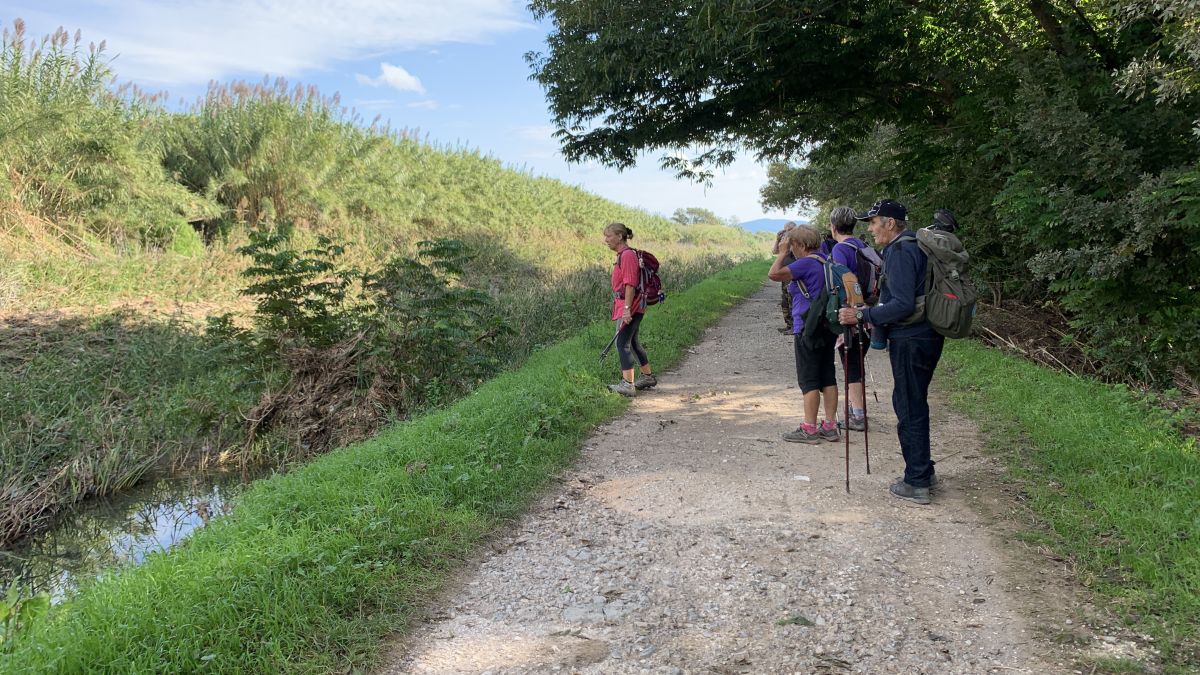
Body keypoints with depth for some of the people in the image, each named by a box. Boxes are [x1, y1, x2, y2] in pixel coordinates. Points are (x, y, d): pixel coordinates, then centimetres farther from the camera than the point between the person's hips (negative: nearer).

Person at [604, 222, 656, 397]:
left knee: (622, 343, -12)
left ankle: (627, 385, -13)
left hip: (630, 306, -10)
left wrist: (627, 308, -25)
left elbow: (630, 284, -21)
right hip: (626, 306, 10)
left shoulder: (627, 255, -15)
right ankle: (648, 376, 29)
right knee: (632, 343, 18)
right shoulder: (623, 255, 16)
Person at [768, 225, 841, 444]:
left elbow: (774, 274, -20)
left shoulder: (807, 263, -16)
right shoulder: (825, 261, 12)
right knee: (828, 378, 10)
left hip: (807, 329, -9)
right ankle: (830, 427, 14)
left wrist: (782, 252, -9)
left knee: (809, 380, -4)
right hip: (826, 327, 9)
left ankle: (809, 430, 0)